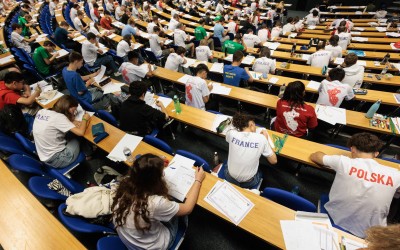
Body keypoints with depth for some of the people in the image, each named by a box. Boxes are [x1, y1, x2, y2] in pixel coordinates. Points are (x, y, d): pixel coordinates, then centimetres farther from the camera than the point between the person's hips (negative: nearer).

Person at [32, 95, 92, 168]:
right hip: (55, 159, -7)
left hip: (44, 156, 7)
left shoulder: (41, 111, -1)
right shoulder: (59, 117, -23)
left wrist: (71, 122, -3)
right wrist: (85, 119, -8)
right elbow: (81, 132, -26)